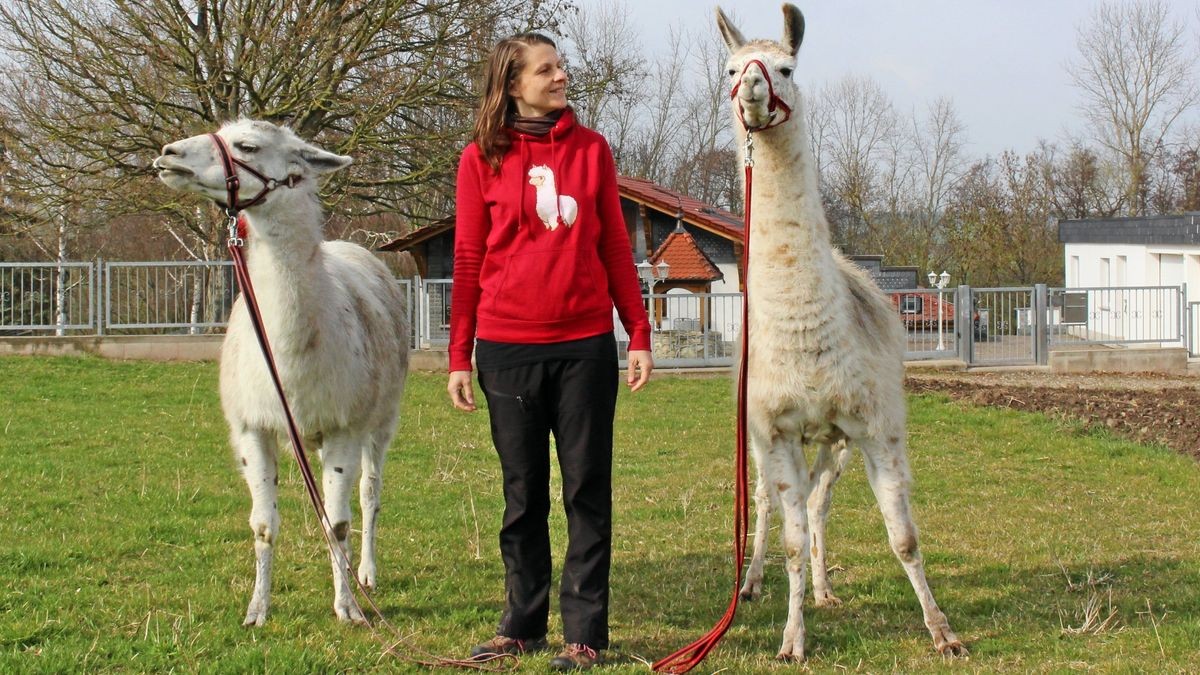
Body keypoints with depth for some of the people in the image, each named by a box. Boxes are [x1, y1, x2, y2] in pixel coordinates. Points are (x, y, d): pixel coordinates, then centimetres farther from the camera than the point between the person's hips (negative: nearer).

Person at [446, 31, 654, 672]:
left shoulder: (590, 148, 6)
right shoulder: (481, 159, 2)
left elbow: (614, 246, 8)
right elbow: (468, 260, 4)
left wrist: (639, 335, 3)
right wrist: (459, 357, 1)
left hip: (585, 346, 1)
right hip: (508, 350, -1)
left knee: (587, 491, 3)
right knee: (523, 493, 9)